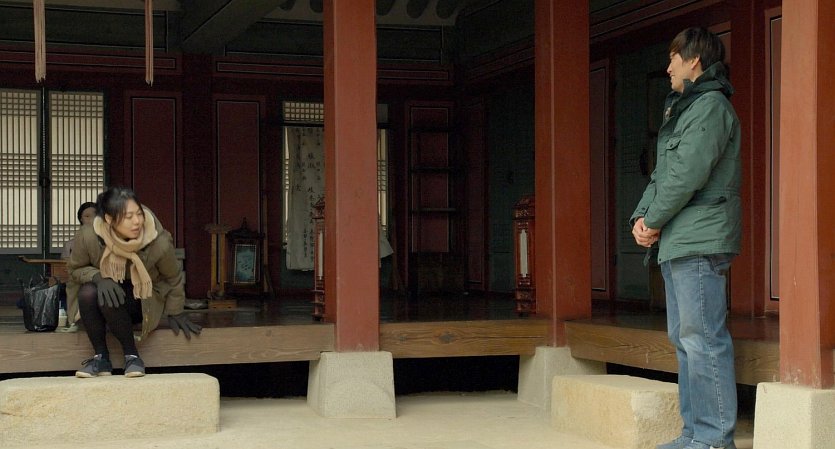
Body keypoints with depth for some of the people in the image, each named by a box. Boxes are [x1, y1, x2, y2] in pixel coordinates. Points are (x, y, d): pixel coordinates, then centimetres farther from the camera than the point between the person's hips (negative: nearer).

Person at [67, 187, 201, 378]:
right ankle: (101, 357, -16)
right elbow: (76, 269, -5)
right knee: (87, 292, -34)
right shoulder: (88, 237, -25)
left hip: (142, 303, -2)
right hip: (106, 289, 2)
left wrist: (175, 312, 8)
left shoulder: (158, 242, -26)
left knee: (109, 301, -35)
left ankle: (132, 355, -13)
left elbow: (173, 278, -4)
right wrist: (98, 277, -27)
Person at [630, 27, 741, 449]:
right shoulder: (681, 109, 23)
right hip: (677, 243, 11)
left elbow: (688, 174, -17)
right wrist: (642, 216, 5)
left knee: (703, 340, -10)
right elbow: (662, 173, 21)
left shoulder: (710, 106, -9)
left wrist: (655, 221, -9)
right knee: (684, 339, 12)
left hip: (700, 242, -10)